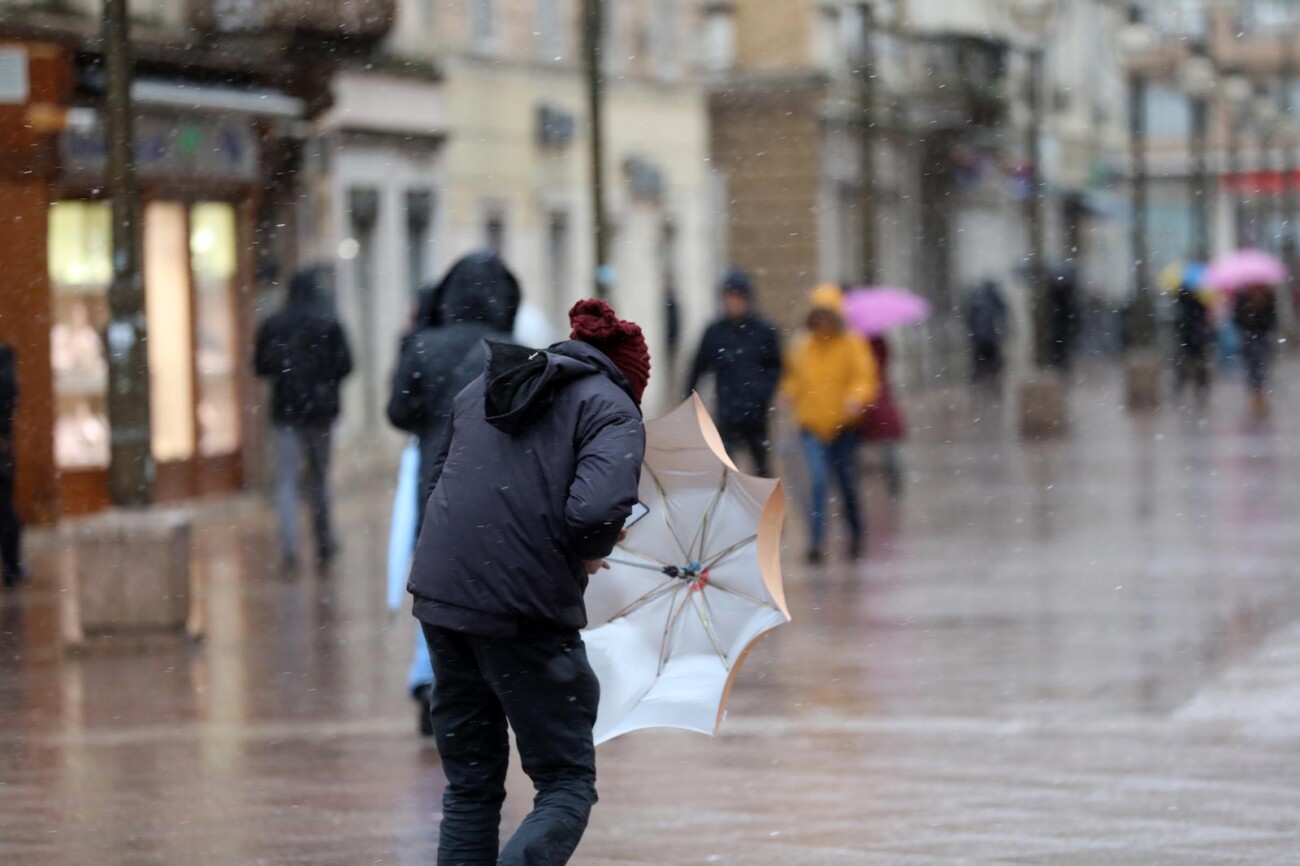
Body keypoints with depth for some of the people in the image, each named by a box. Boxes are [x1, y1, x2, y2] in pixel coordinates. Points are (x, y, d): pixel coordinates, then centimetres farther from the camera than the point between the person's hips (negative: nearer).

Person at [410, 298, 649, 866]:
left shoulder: (482, 387, 18)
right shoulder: (612, 409, -2)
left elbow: (438, 478, 24)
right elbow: (597, 509, -19)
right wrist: (589, 554, 1)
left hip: (439, 596, 6)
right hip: (526, 611, -6)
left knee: (470, 784, 16)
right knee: (567, 784, 4)